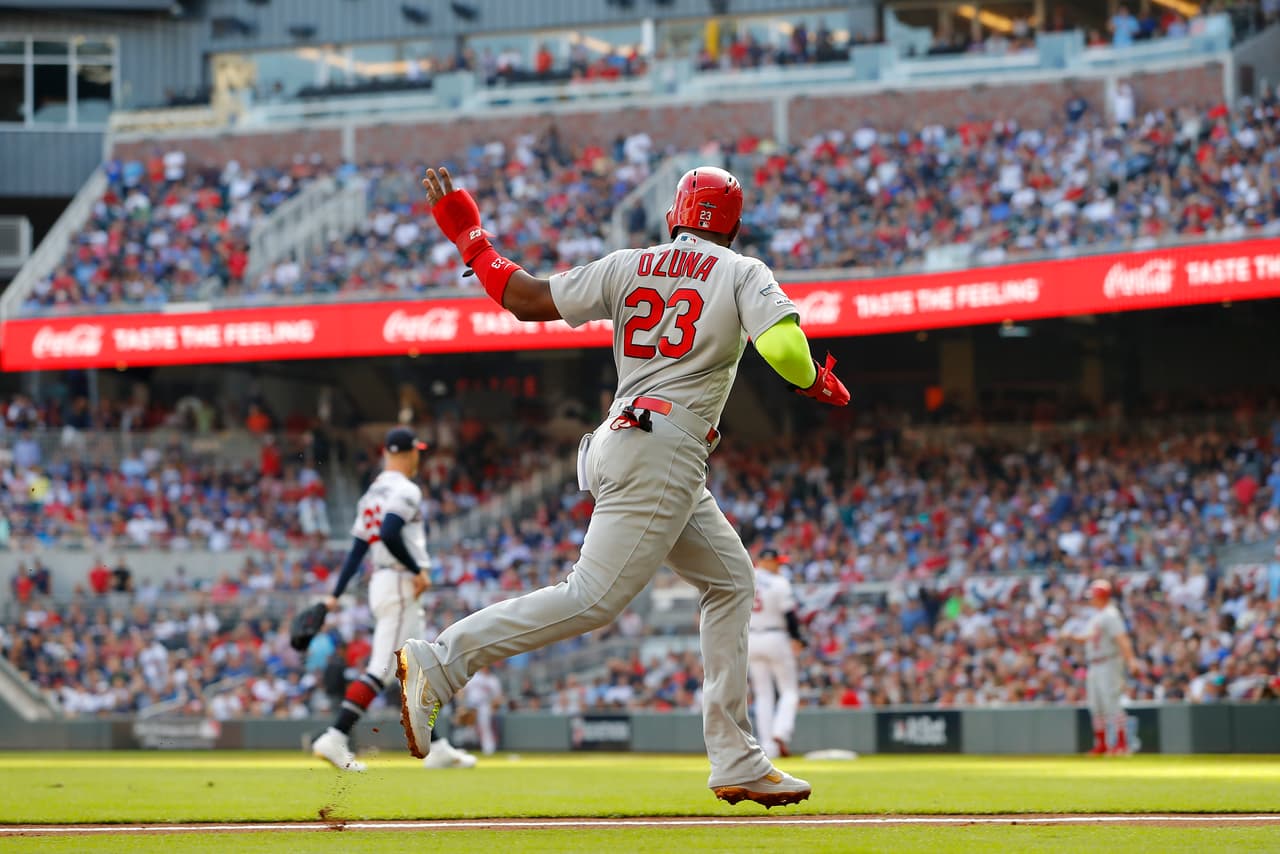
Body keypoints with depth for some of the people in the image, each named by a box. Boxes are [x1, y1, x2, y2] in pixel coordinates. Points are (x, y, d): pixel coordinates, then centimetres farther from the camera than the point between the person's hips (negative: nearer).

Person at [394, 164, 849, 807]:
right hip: (666, 447, -8)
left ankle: (735, 761, 12)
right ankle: (440, 662, -23)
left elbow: (527, 299, 8)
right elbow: (782, 344, -13)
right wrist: (818, 383, 8)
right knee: (594, 596, -13)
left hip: (622, 436, 8)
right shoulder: (741, 272, 4)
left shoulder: (627, 267, 15)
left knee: (729, 581, 17)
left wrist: (468, 235, 20)